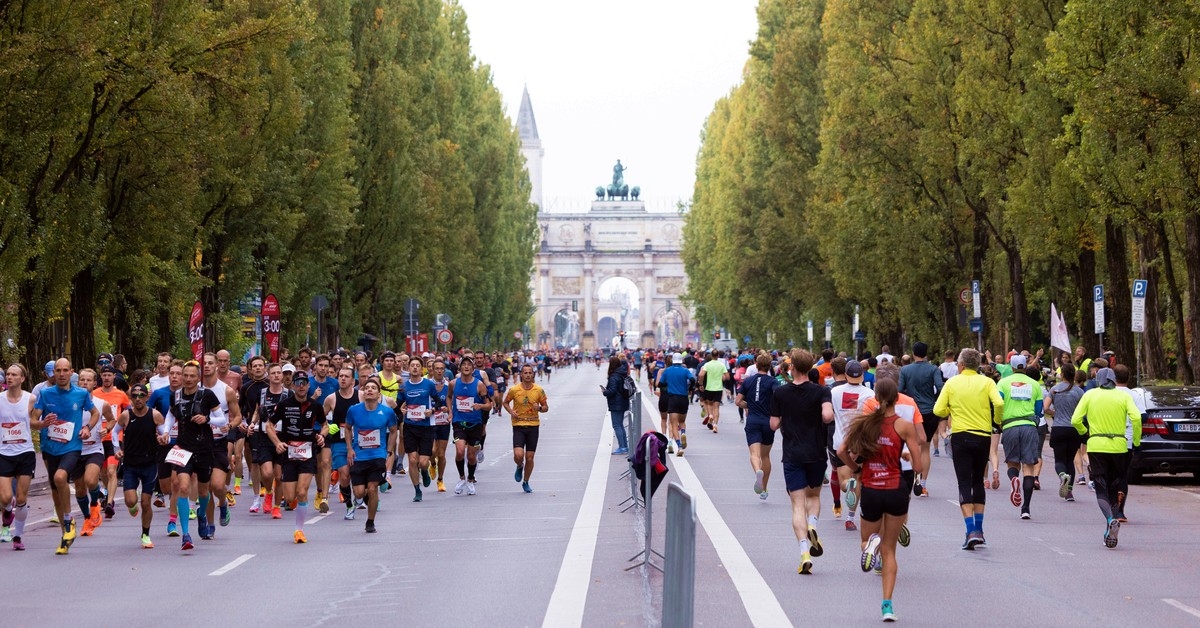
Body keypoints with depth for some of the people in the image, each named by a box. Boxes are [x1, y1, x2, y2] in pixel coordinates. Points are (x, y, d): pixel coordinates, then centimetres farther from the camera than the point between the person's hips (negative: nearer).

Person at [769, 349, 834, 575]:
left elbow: (774, 424, 0)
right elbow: (827, 415, -22)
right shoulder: (820, 391, -5)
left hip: (792, 455, 0)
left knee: (798, 504, -1)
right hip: (816, 453, 0)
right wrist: (825, 419, 1)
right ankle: (812, 524, -9)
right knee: (814, 495, 22)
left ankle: (804, 552, -16)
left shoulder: (780, 393, -1)